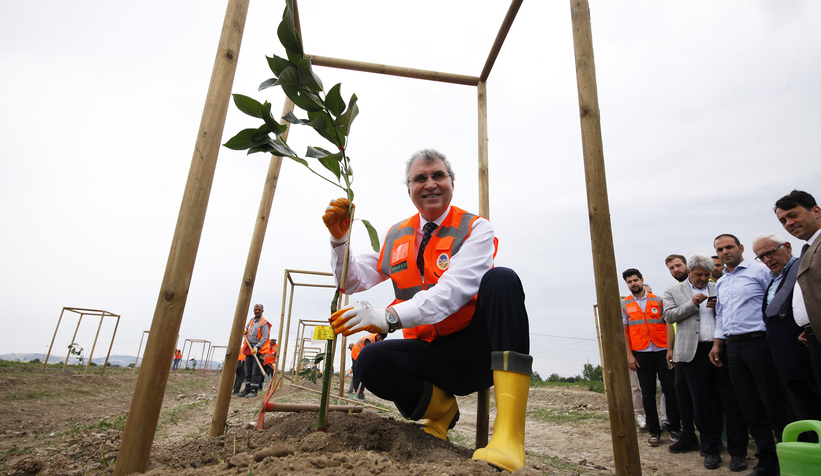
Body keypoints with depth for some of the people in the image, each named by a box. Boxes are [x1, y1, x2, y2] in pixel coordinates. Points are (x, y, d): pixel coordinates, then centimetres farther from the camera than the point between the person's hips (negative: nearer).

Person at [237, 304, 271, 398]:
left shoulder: (264, 323, -7)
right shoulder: (251, 320, 15)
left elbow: (264, 338, -14)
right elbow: (246, 328, 31)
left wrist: (256, 347, -23)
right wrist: (244, 331, 7)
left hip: (258, 350, -7)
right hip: (249, 348, 7)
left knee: (256, 371, -8)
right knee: (248, 371, 10)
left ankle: (254, 390, -7)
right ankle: (247, 389, 17)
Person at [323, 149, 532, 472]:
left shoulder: (475, 228, -5)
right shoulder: (396, 237, 10)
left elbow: (455, 288, -23)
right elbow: (352, 281, 9)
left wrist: (388, 317, -34)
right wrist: (339, 240, -9)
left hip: (480, 350, -3)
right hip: (431, 354, 3)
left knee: (501, 280, -30)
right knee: (370, 361, -25)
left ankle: (509, 433, -32)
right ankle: (438, 405, 6)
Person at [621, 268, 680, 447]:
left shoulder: (658, 300, 7)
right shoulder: (624, 305, 6)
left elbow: (668, 324, 4)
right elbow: (624, 331, 4)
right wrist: (629, 355, -3)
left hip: (662, 351, 0)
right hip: (641, 353, 0)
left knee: (671, 390, 1)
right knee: (648, 393, 5)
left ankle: (675, 428, 16)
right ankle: (654, 431, 14)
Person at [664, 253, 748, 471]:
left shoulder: (718, 288, 15)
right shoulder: (673, 291, 8)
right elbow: (669, 316, -2)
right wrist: (692, 304, -12)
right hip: (695, 353, -1)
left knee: (731, 400, 1)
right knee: (702, 403, 6)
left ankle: (738, 451, 13)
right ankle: (711, 450, 18)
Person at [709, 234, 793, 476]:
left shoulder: (759, 271, -3)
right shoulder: (720, 283, 17)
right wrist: (717, 345, 15)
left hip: (758, 342, -6)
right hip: (733, 347, 6)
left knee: (774, 405, -2)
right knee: (750, 408, 9)